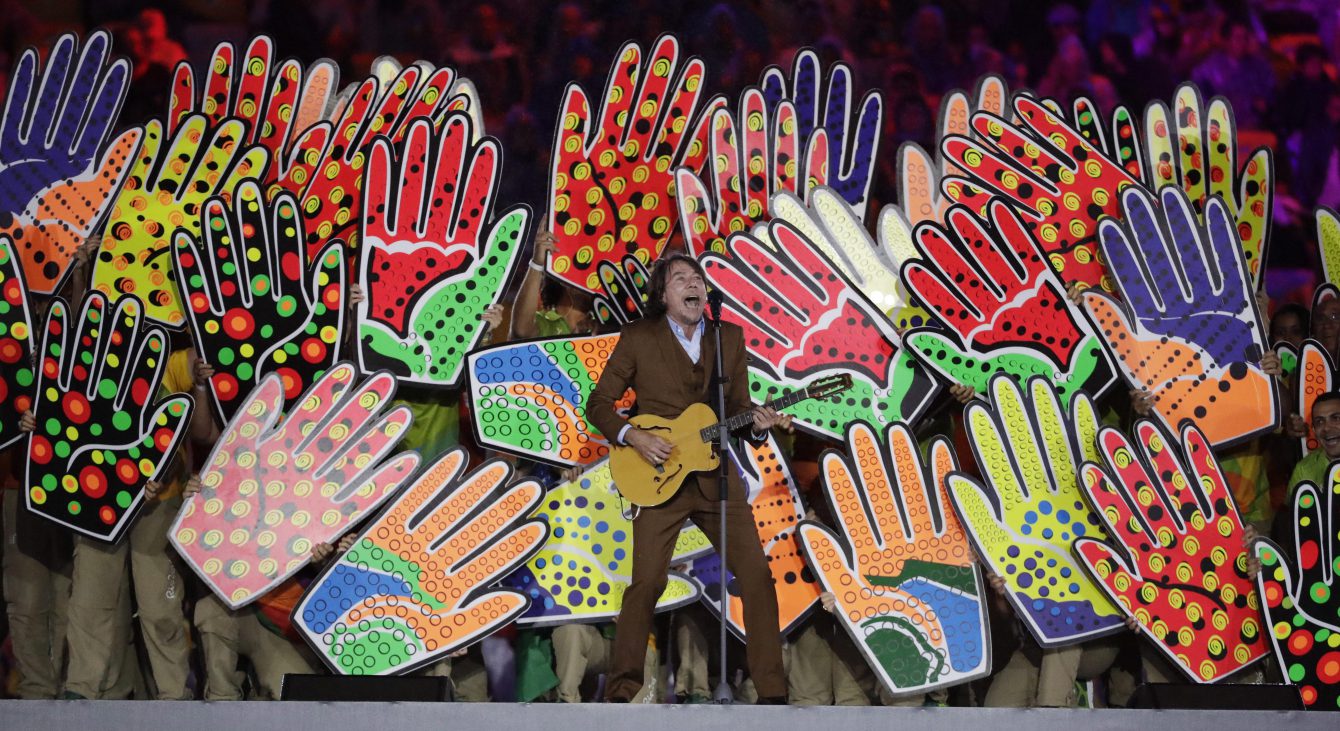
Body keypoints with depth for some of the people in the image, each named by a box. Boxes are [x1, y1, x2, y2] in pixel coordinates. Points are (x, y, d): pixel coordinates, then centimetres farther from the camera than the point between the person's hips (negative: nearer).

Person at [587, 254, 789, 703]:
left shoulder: (730, 338, 10)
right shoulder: (638, 339, 0)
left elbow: (738, 406, 13)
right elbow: (599, 404, 2)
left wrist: (757, 423, -9)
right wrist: (633, 436, -14)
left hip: (716, 476, 3)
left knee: (757, 578, -3)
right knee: (646, 583, -9)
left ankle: (773, 694, 4)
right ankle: (621, 692, 4)